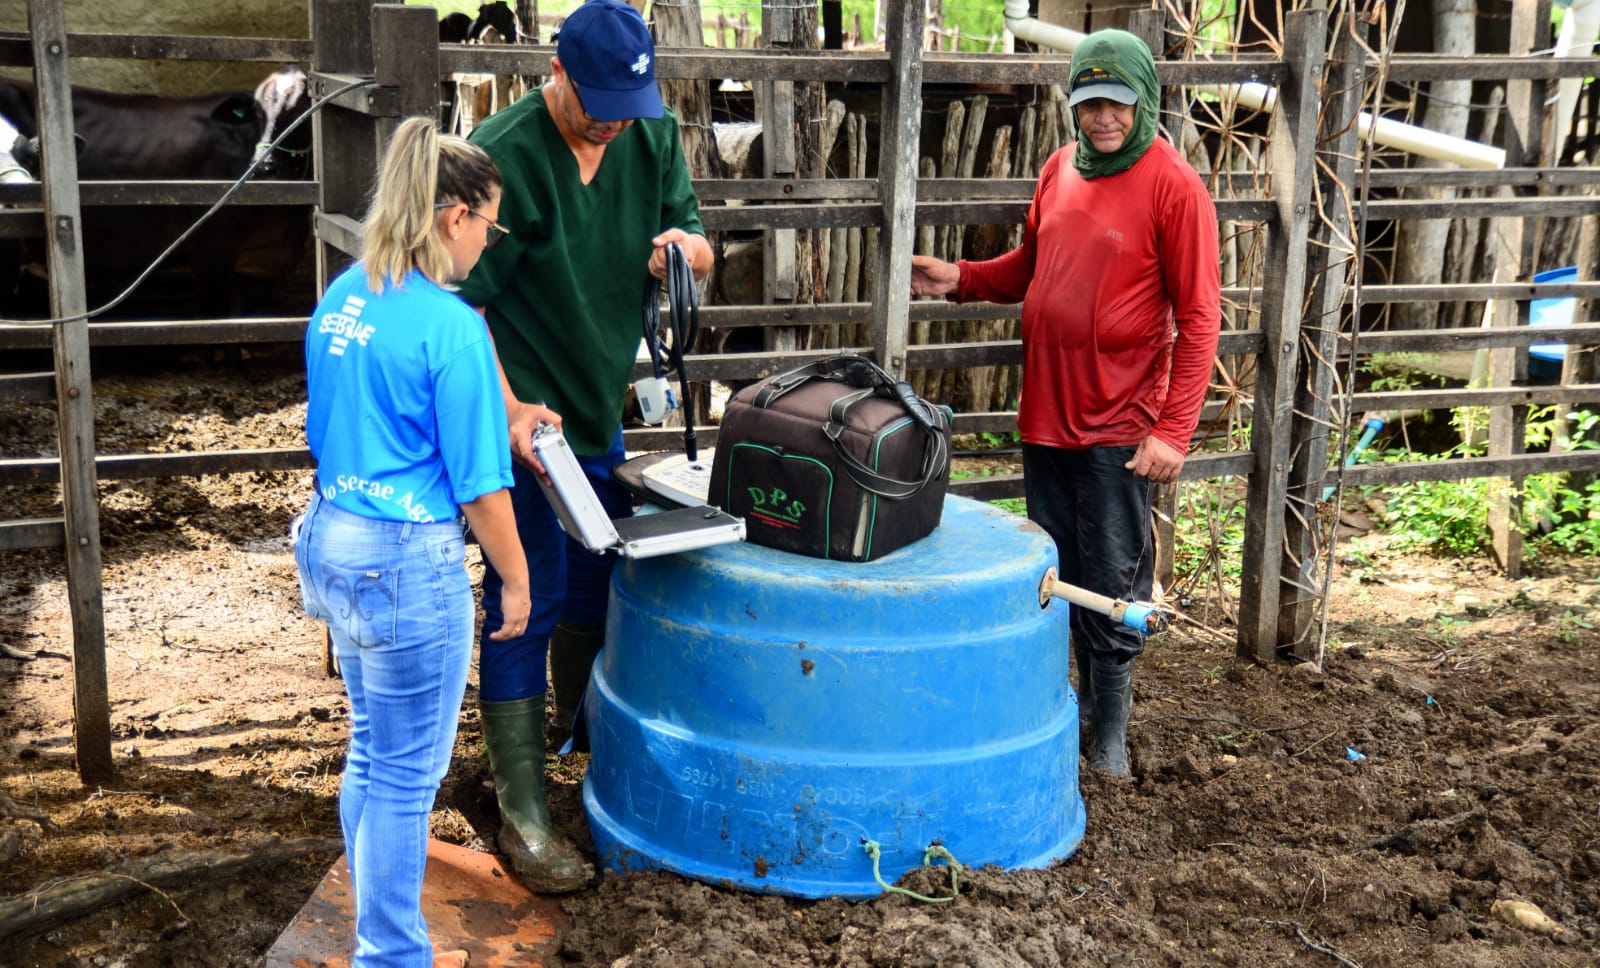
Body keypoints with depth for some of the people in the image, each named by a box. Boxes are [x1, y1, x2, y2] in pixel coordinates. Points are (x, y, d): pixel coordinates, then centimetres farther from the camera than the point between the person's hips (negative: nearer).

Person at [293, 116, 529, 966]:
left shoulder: (339, 299, 5)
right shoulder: (452, 327, -19)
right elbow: (479, 487, -15)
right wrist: (515, 581, -3)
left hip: (334, 542, 9)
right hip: (411, 563, -8)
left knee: (370, 751, 23)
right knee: (406, 775, 6)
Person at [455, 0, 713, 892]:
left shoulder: (655, 134, -1)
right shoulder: (503, 154, -21)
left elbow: (700, 247, 7)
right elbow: (460, 302, -19)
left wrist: (686, 244, -18)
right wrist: (509, 407, -29)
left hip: (601, 405, 7)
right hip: (524, 413, -7)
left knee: (596, 582, 19)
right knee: (526, 600, -5)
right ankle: (523, 812, 4)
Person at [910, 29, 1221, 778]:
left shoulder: (1172, 187, -11)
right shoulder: (1059, 169, 9)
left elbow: (1197, 319, -12)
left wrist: (1173, 432, -17)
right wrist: (963, 279, 1)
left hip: (1117, 428, -6)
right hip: (1045, 414, 6)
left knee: (1113, 586, 3)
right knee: (1056, 575, 14)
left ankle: (1110, 729, 17)